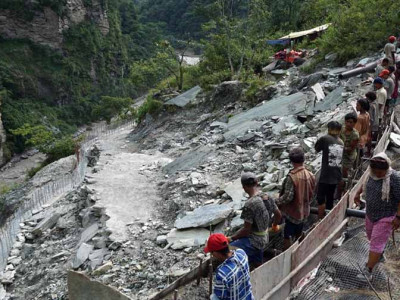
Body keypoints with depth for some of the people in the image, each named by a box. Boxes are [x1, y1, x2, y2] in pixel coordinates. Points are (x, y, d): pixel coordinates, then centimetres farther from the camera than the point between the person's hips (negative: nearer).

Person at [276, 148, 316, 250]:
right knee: (299, 236, 22)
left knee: (287, 237, 7)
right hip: (304, 212, 6)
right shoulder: (311, 175, -6)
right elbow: (311, 194, 5)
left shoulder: (291, 177, -26)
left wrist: (277, 202, -9)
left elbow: (288, 197, -25)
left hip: (292, 213, -6)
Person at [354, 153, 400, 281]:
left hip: (386, 217, -7)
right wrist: (358, 193, 11)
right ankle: (379, 253, 52)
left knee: (376, 244, -6)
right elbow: (365, 183, 20)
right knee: (372, 238, 25)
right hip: (371, 214, 7)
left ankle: (368, 272, 0)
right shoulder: (372, 174, -3)